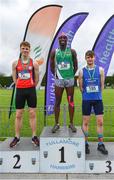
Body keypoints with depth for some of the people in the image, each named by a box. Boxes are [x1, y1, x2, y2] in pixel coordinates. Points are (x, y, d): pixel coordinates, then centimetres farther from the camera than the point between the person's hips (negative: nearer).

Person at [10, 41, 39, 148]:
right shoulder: (15, 63, 4)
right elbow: (14, 78, 10)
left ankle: (34, 137, 13)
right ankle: (17, 137, 15)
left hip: (31, 90, -1)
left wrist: (31, 87, 7)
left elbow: (36, 79, 4)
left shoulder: (34, 63, 0)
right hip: (20, 91, 1)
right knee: (18, 115, 6)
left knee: (32, 114, 4)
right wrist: (20, 87, 7)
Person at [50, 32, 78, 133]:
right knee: (57, 102, 3)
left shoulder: (72, 52, 2)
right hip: (59, 80, 0)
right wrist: (56, 75, 5)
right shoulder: (54, 52, 3)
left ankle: (71, 123, 14)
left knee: (71, 102, 4)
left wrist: (72, 75, 4)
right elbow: (52, 66, 10)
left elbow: (75, 66, 8)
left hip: (70, 80, 0)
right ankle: (56, 124, 13)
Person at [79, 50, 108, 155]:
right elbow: (81, 87, 5)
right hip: (86, 100, -1)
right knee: (86, 122, 6)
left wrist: (97, 94, 5)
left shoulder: (100, 70, 2)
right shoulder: (82, 71, 0)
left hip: (98, 99, 1)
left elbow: (102, 85, 6)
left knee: (100, 122, 3)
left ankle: (101, 144, 16)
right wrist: (87, 94, 4)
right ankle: (86, 144, 18)